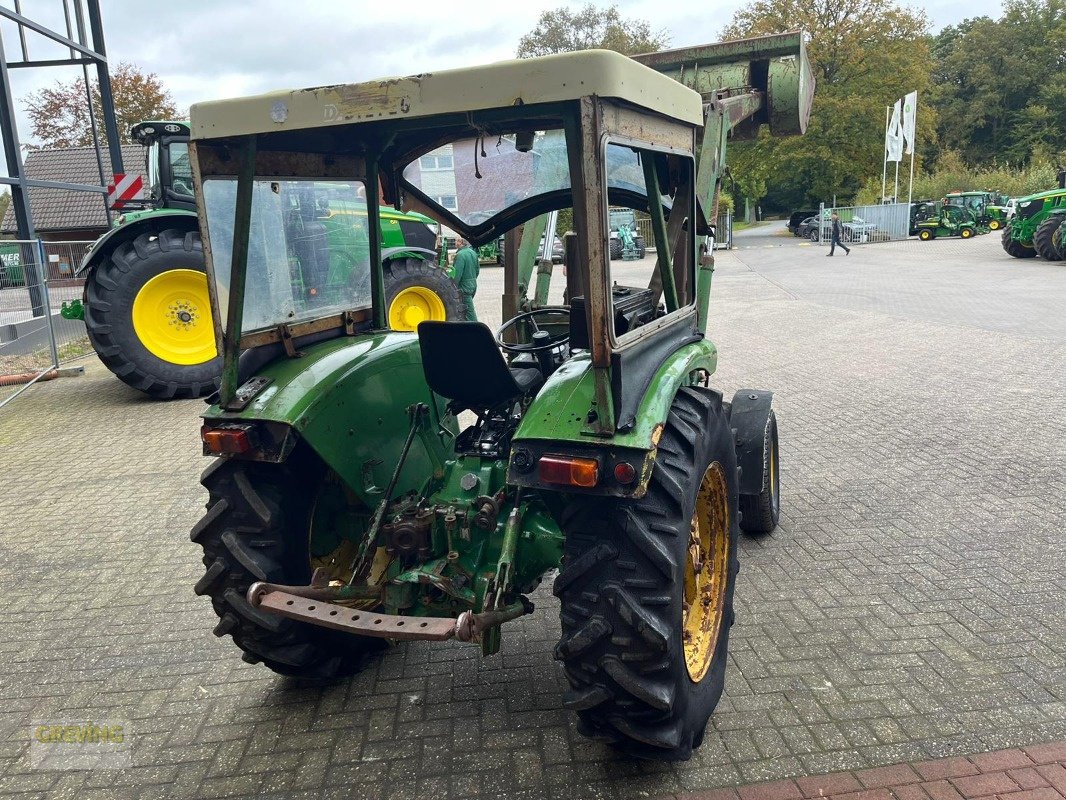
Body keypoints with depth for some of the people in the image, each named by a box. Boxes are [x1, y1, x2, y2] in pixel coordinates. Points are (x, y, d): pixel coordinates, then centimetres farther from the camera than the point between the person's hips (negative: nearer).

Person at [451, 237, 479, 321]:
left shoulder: (460, 254, -19)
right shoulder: (473, 253, 8)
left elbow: (457, 273, -22)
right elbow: (477, 269, 17)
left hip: (465, 286, -9)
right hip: (473, 285, 9)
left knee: (469, 309, -4)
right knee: (469, 307, 19)